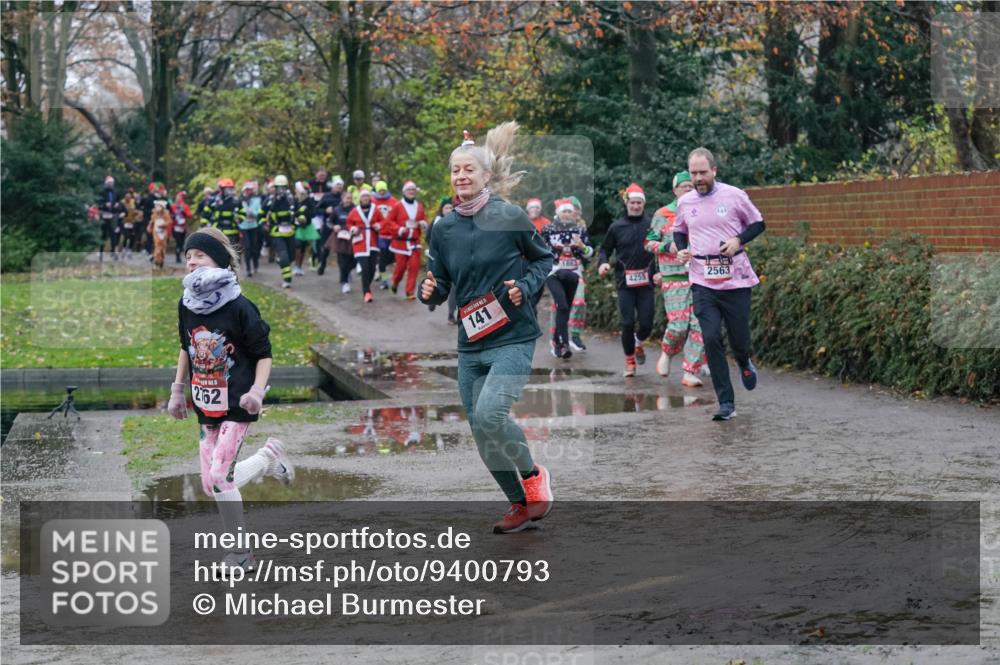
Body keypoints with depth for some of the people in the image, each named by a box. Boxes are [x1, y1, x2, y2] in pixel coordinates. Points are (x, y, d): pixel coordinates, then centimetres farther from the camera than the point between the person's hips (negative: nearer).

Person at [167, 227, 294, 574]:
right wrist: (177, 391, 16)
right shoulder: (187, 304, 2)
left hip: (236, 405, -7)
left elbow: (264, 354, -9)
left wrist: (257, 391, -23)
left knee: (219, 477, -15)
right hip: (205, 406, 7)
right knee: (211, 484, 5)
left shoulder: (239, 307, -15)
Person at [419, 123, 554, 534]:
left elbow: (545, 259, 6)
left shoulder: (510, 218, -7)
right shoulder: (443, 229, 4)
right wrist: (430, 292, -11)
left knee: (489, 414, -24)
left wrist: (525, 287, -11)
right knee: (483, 437, 7)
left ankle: (533, 476, 1)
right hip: (470, 345, 5)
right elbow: (440, 284, 11)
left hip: (512, 338, -5)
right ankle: (521, 505, 26)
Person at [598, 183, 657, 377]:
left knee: (646, 324, -2)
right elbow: (605, 249, 14)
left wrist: (659, 272, -5)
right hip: (625, 282, 0)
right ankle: (629, 360, 12)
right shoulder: (617, 227, 5)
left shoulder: (651, 225, 2)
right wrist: (603, 262, -6)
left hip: (645, 281, 0)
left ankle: (639, 343, 33)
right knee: (627, 323, -5)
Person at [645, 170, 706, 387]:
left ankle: (691, 373, 0)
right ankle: (667, 353, 23)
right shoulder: (663, 215, 3)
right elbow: (649, 242, 5)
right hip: (674, 279, -3)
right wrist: (668, 247, -12)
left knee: (699, 325, -6)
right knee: (679, 325, -10)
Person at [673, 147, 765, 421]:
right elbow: (679, 231, 23)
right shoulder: (685, 202, 6)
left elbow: (758, 224, 6)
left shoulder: (734, 196, -3)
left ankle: (744, 363, 44)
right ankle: (726, 403, -5)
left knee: (739, 338, 5)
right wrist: (681, 249, 2)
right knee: (711, 339, -10)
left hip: (736, 280, -1)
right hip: (702, 283, 2)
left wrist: (739, 240, -12)